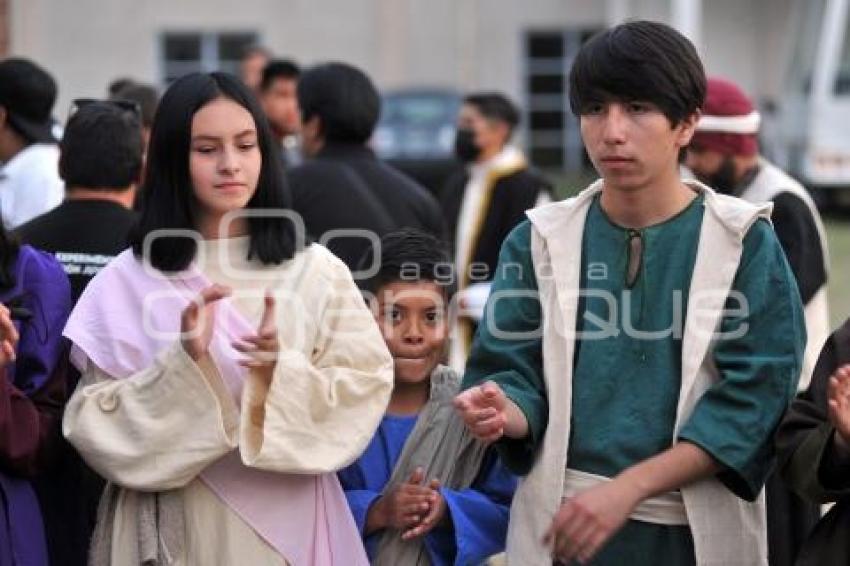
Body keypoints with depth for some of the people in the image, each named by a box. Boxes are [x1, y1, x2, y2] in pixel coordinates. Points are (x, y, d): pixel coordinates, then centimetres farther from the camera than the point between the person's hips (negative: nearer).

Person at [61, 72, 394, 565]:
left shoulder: (316, 271, -1)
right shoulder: (127, 282, -4)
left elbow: (365, 393, -5)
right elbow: (96, 425, -7)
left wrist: (283, 372, -21)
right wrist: (183, 364, -20)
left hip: (288, 522, 1)